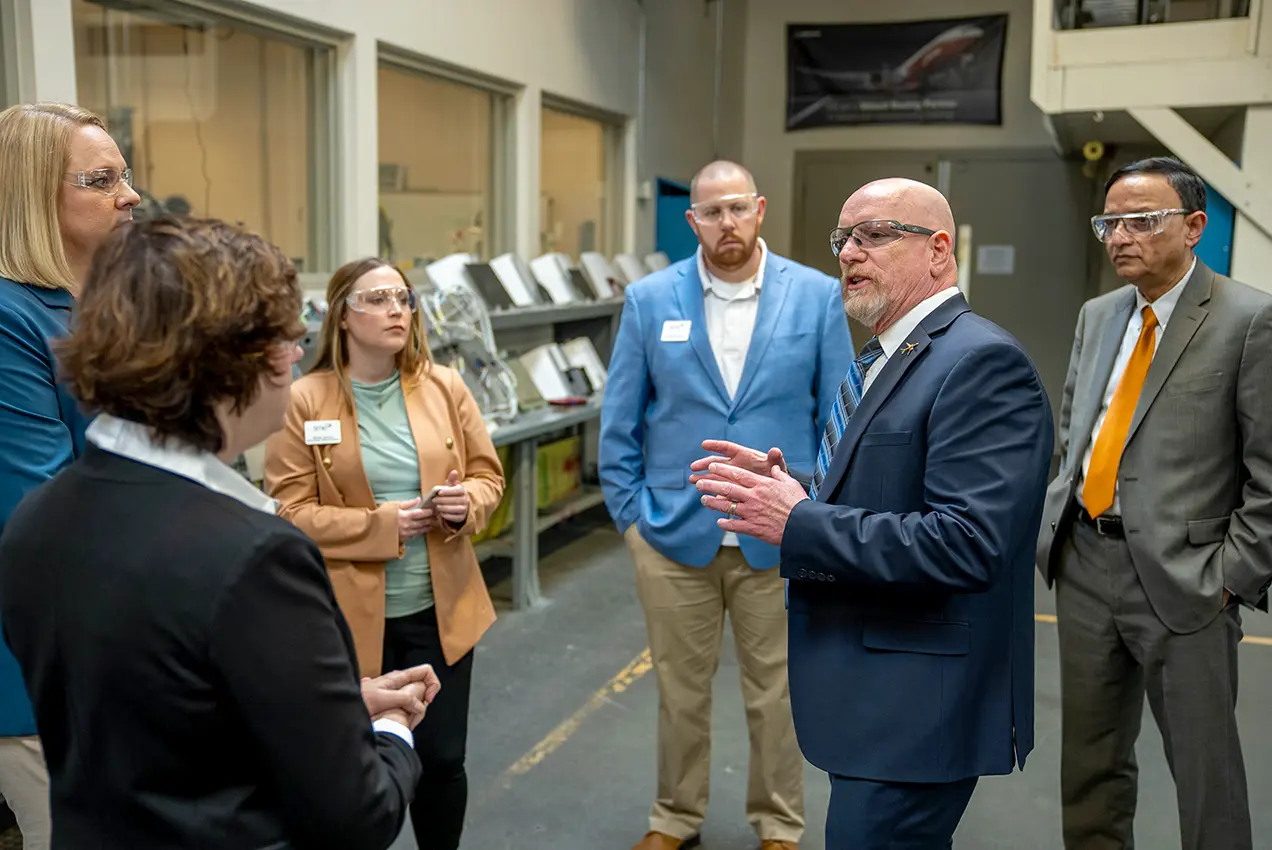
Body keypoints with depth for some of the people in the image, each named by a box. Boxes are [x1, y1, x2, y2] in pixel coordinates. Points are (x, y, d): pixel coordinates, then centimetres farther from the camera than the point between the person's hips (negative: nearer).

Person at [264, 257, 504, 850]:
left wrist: (467, 502, -14)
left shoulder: (445, 387, 2)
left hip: (440, 608, 3)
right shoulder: (303, 402, -8)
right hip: (351, 616, -2)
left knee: (442, 758, 11)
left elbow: (489, 475, 8)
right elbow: (289, 512, -9)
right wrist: (380, 525, -18)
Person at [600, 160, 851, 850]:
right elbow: (619, 421, 4)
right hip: (672, 534, 1)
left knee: (775, 694, 12)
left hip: (780, 539, 0)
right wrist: (630, 514, 1)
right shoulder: (649, 300, -1)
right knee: (680, 690, 14)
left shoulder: (817, 296, -2)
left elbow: (841, 418, 2)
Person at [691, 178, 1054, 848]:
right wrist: (790, 486, 1)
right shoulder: (882, 362, 13)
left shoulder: (982, 363, -19)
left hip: (917, 710, -10)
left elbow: (966, 545, -28)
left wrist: (799, 523, -24)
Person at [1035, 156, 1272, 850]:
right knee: (1090, 762, 16)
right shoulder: (1097, 316, 12)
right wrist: (1059, 520, 9)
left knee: (1204, 771, 7)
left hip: (1181, 578, -5)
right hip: (1085, 564, 6)